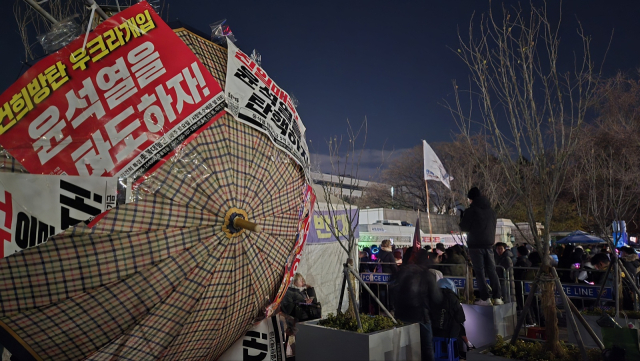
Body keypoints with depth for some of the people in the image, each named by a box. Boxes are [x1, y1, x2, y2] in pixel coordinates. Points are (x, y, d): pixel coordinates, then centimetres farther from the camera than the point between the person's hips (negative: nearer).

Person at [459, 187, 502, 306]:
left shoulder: (471, 210, -9)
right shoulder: (490, 210, 10)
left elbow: (464, 227, -6)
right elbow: (494, 224, 21)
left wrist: (462, 216, 9)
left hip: (476, 245, -5)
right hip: (488, 244, 5)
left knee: (479, 272, -1)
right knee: (492, 271, 10)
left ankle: (485, 298, -3)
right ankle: (497, 297, 8)